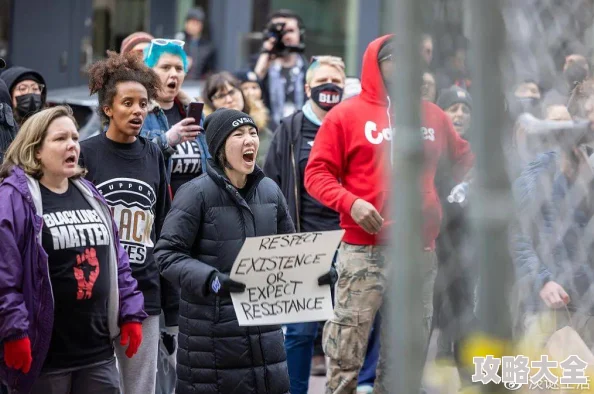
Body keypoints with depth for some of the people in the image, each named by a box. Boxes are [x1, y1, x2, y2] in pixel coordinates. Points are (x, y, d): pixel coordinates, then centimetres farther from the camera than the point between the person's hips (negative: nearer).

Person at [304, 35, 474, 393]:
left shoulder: (431, 115, 13)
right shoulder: (347, 114, 1)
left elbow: (464, 159, 27)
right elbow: (318, 173, -2)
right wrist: (351, 203, -16)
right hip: (365, 249, -4)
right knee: (347, 349, -8)